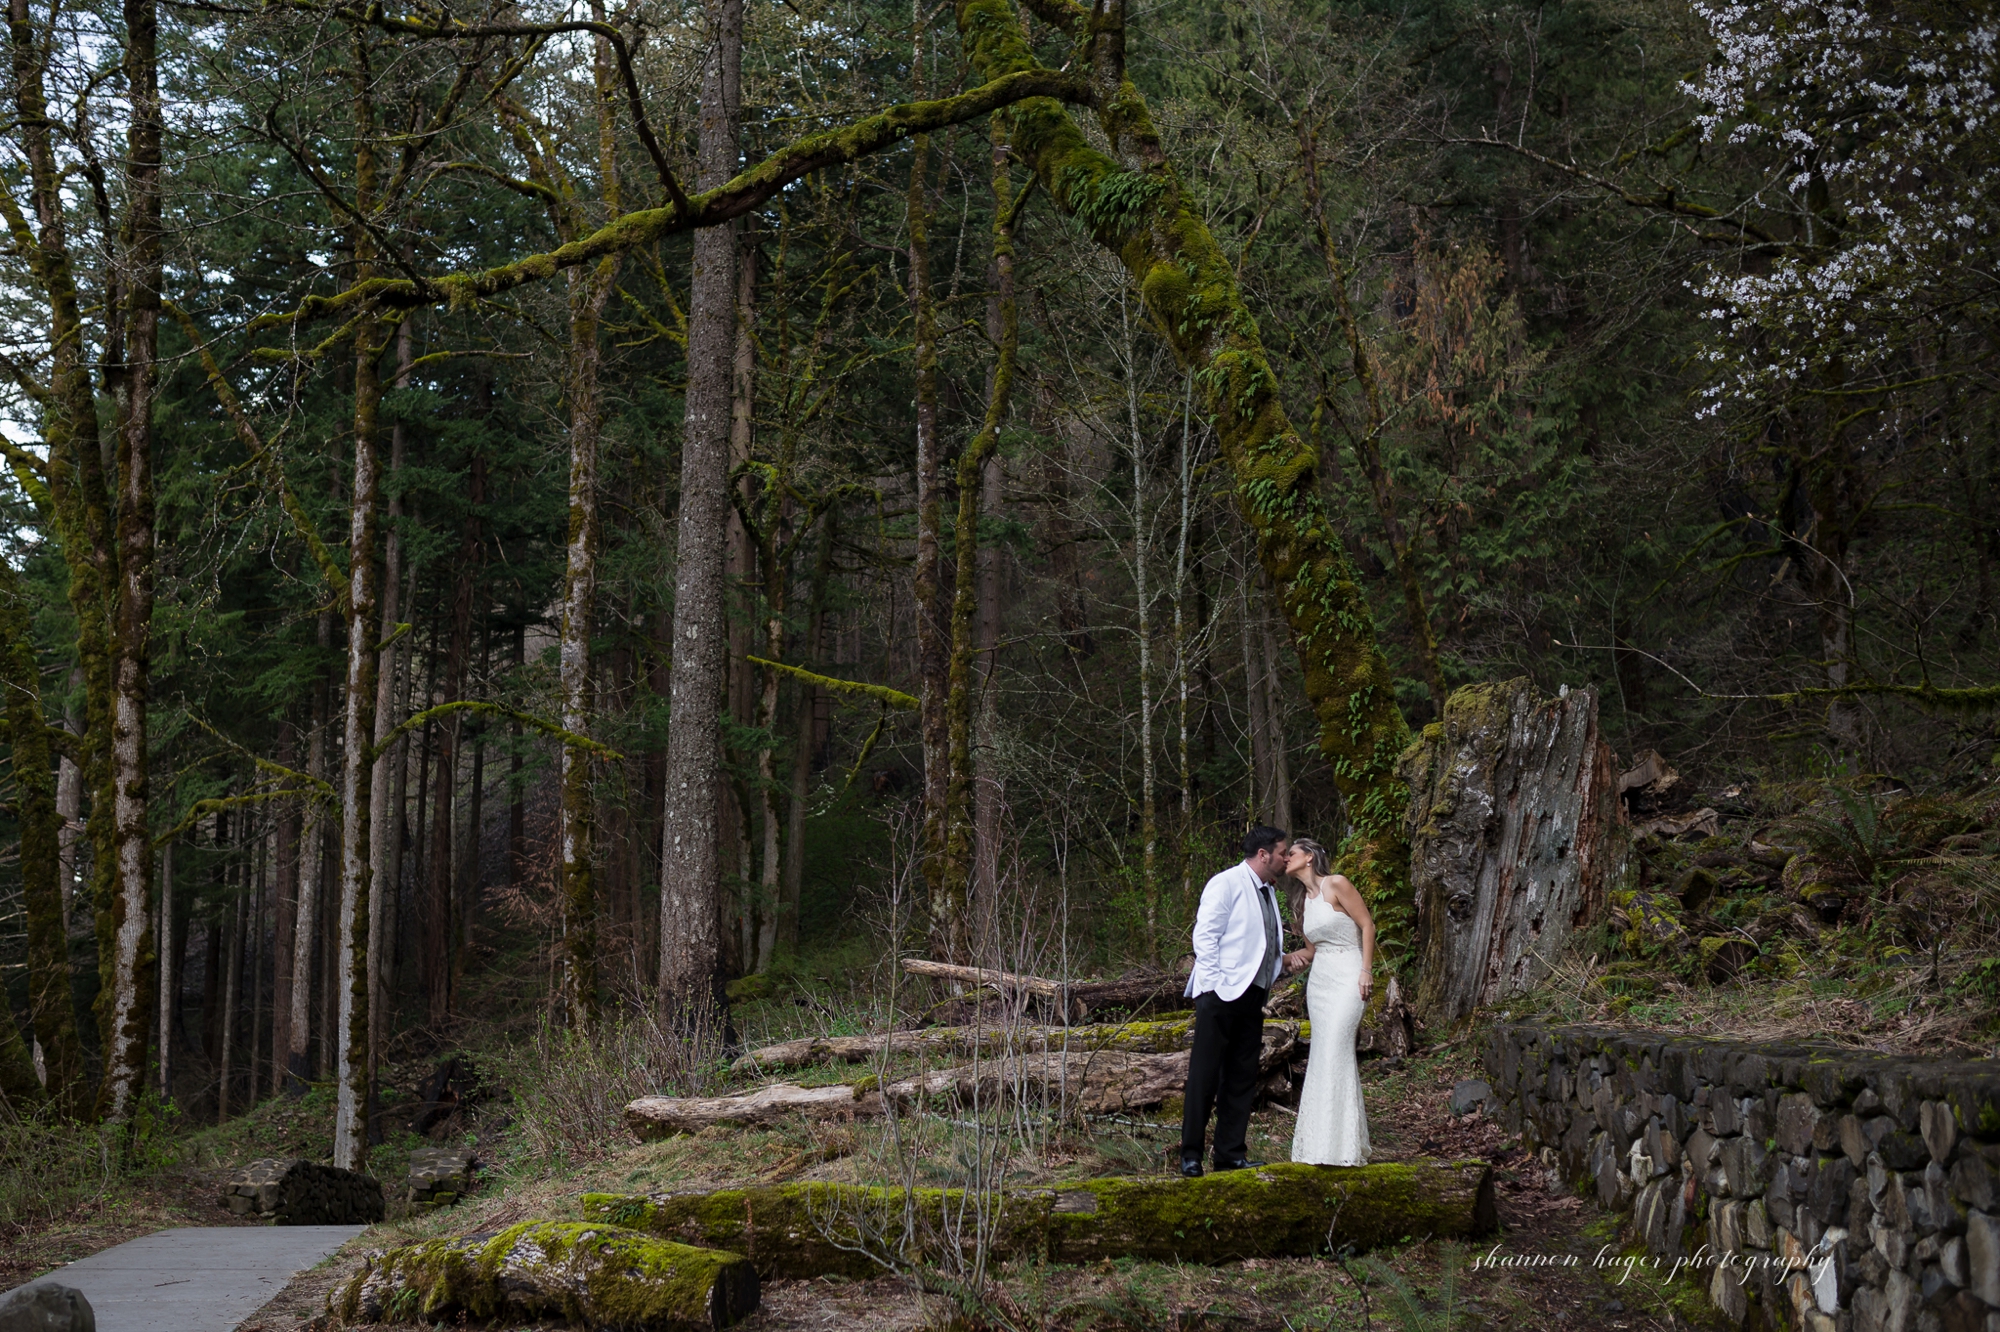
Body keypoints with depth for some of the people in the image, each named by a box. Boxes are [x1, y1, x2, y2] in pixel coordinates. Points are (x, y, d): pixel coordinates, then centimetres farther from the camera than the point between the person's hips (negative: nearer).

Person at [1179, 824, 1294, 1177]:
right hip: (1221, 993, -8)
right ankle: (1190, 1154, 1)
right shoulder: (1226, 884, -7)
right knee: (1205, 1075, -5)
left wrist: (1283, 960, 9)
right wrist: (1213, 984, -18)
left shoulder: (1267, 892, 19)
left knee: (1242, 1078, 8)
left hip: (1251, 997, 8)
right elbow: (1204, 936, -13)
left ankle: (1230, 1153, 13)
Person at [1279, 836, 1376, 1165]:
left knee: (1335, 1051, -16)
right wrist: (1286, 959, 2)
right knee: (1322, 1055, 3)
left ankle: (1340, 1146, -16)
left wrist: (1366, 970, -12)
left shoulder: (1336, 884, -6)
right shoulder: (1305, 902, 16)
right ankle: (1319, 1143, 4)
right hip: (1318, 980, 7)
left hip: (1347, 978, -7)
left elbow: (1367, 925, -7)